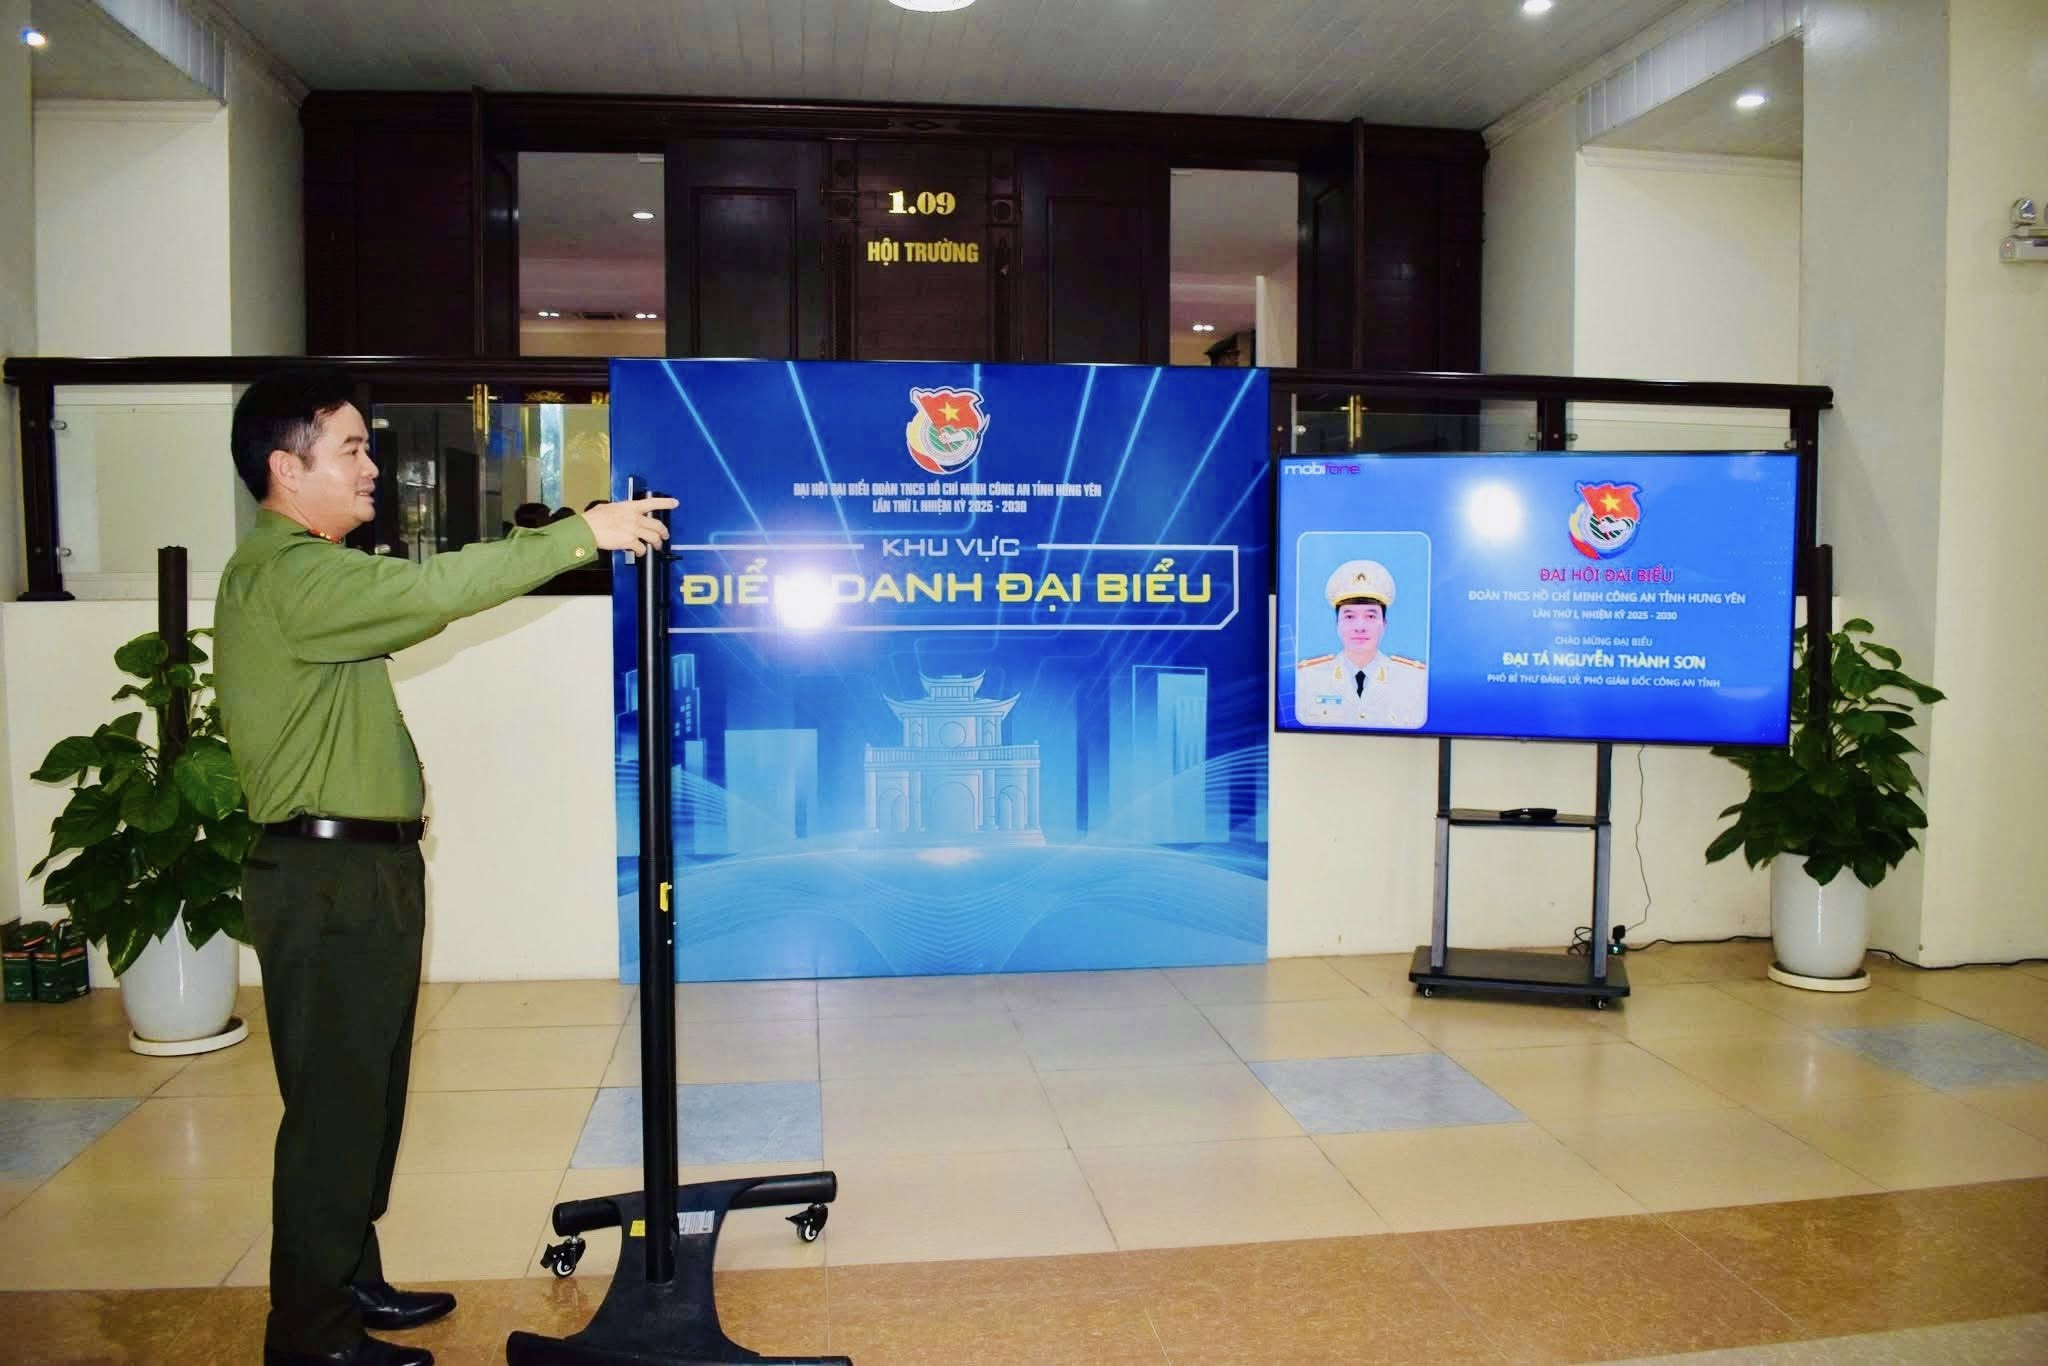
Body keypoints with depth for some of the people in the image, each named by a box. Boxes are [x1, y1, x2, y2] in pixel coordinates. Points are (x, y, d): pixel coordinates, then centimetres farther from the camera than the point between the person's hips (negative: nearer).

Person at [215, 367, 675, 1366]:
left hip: (359, 870, 10)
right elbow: (435, 588, -28)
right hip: (327, 878, -10)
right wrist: (581, 533, -25)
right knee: (334, 1106, -2)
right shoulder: (285, 572, -17)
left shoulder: (305, 571, 18)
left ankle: (351, 1284, 30)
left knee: (365, 1095, 17)